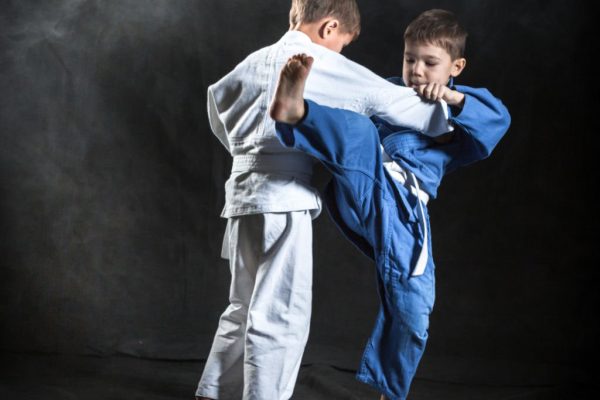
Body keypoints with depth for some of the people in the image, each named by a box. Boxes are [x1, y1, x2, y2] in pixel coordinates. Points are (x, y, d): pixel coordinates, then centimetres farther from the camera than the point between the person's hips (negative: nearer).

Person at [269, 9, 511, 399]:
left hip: (404, 213, 1)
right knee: (360, 131, -31)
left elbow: (499, 119, -1)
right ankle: (295, 109, -62)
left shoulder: (462, 109, 19)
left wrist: (454, 99, -13)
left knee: (411, 315, 5)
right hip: (362, 190, -1)